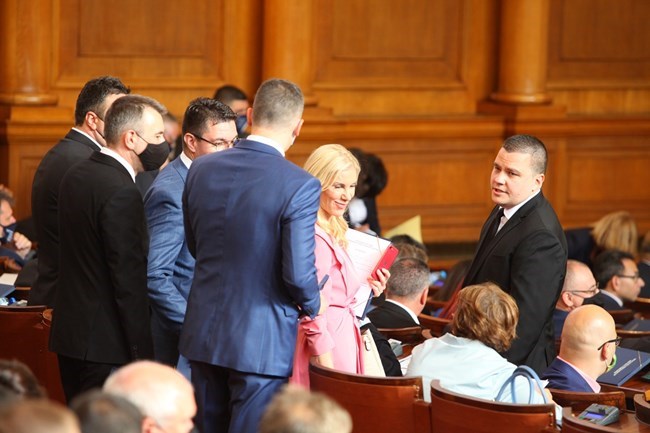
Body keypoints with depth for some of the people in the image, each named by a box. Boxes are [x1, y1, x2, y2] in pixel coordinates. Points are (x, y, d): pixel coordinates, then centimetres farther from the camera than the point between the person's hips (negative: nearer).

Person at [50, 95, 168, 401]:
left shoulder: (76, 176, 9)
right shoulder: (121, 192, -19)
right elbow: (130, 280, -19)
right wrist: (142, 353, -15)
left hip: (69, 333, 9)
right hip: (105, 343, -9)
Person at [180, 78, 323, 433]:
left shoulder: (201, 169, 0)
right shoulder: (300, 186, -17)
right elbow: (298, 273, -18)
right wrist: (312, 307, 2)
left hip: (204, 335, 5)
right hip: (261, 341, -5)